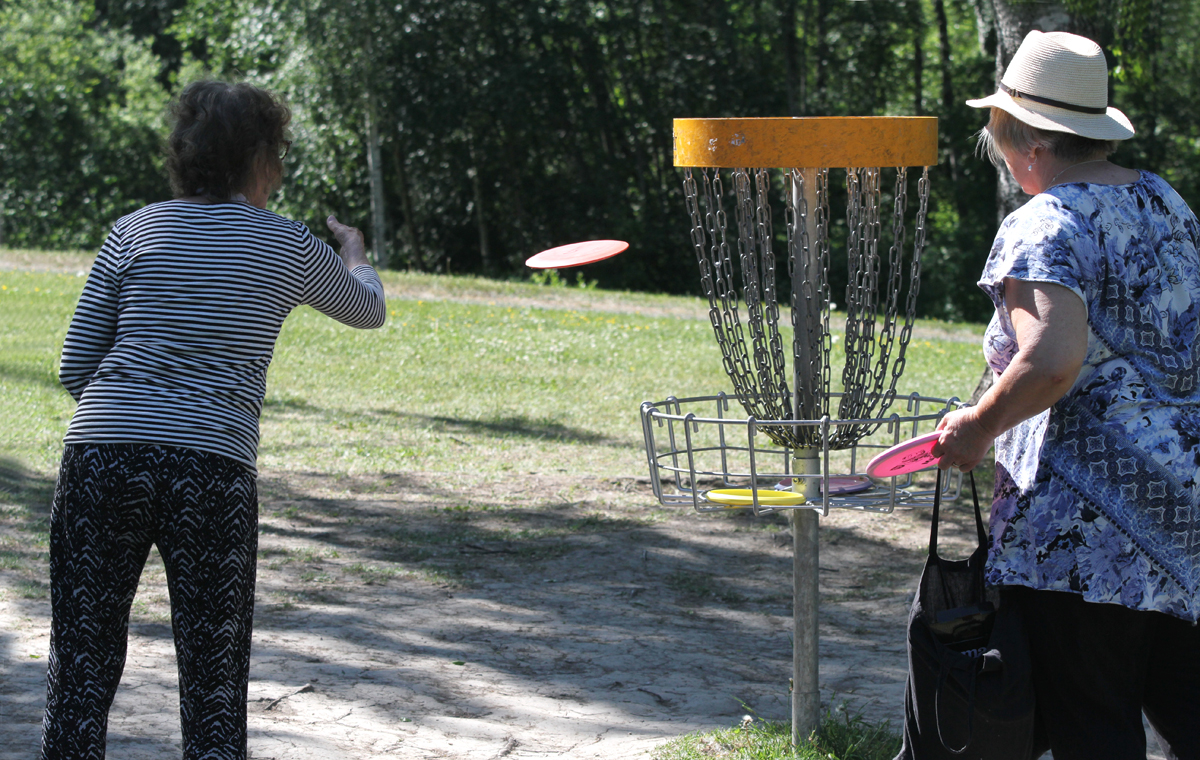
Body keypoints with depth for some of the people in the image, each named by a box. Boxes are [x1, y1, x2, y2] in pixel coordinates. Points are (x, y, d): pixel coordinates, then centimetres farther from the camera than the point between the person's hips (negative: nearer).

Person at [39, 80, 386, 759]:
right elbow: (368, 310, 29)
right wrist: (356, 257, 51)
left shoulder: (135, 231, 10)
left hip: (101, 452, 2)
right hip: (214, 467, -1)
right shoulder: (291, 247, 8)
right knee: (215, 685, 6)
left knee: (81, 667, 7)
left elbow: (76, 368, 8)